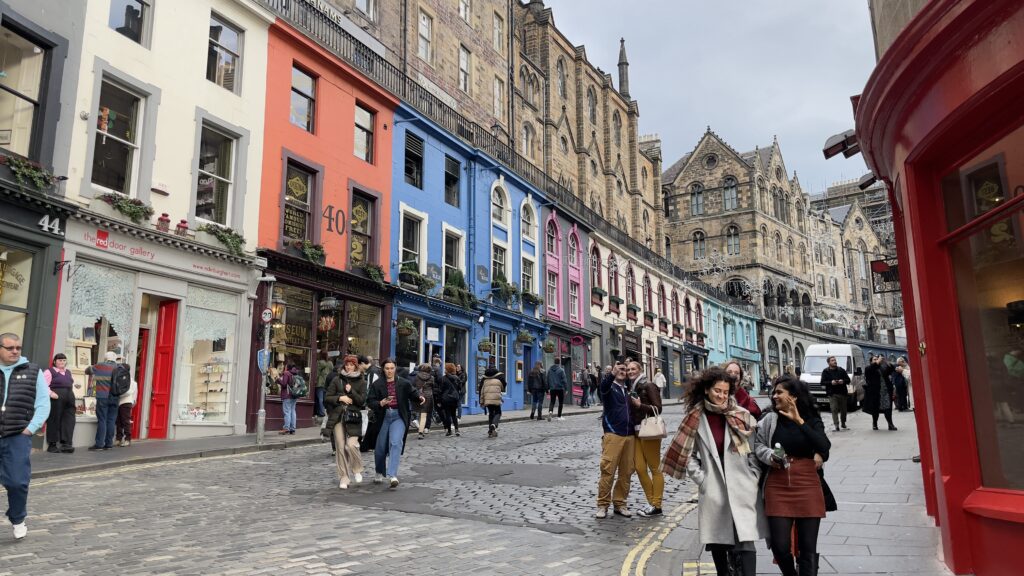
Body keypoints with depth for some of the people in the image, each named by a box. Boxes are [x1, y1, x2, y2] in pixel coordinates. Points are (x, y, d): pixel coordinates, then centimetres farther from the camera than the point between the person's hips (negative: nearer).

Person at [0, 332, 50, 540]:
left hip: (18, 437, -1)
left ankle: (18, 520, 21)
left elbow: (43, 404, 4)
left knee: (17, 482, -2)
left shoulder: (33, 372, 5)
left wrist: (30, 428, -5)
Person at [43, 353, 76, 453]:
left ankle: (65, 443, 1)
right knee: (54, 421, -2)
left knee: (68, 421, 0)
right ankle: (52, 445, 6)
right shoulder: (50, 372, -1)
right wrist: (51, 393, -22)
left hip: (69, 400, 7)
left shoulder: (68, 372, 21)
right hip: (56, 399, -7)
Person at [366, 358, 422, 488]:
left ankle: (392, 476, -24)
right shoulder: (377, 385, 1)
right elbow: (369, 401, -2)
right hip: (383, 417, 1)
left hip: (398, 417, -1)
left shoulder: (404, 383, 2)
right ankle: (379, 473, 34)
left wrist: (420, 398, -13)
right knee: (380, 447, 9)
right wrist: (380, 403, -21)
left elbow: (412, 395, 8)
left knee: (396, 443, -19)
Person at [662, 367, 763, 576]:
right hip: (713, 492, 1)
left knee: (745, 541, -8)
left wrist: (754, 478, -3)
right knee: (717, 543, 12)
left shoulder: (741, 416, 1)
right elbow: (687, 454, 5)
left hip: (742, 490, -1)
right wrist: (702, 480, -3)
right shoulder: (695, 419, 0)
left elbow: (755, 451, 4)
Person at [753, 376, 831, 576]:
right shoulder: (770, 419, 1)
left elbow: (824, 447, -15)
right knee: (779, 545, 2)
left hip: (807, 486, 0)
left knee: (808, 546, 6)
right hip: (777, 487, 0)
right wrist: (769, 456, -13)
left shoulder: (812, 420, 1)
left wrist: (799, 421, -19)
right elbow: (757, 443, 7)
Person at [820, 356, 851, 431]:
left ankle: (843, 423, 28)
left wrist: (843, 381, -10)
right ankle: (836, 425, -12)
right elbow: (822, 383, -2)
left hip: (843, 393, 3)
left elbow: (848, 380, 11)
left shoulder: (841, 370, 11)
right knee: (834, 409, -10)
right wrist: (831, 382, -17)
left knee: (843, 409, 9)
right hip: (832, 394, -3)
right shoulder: (825, 371, 4)